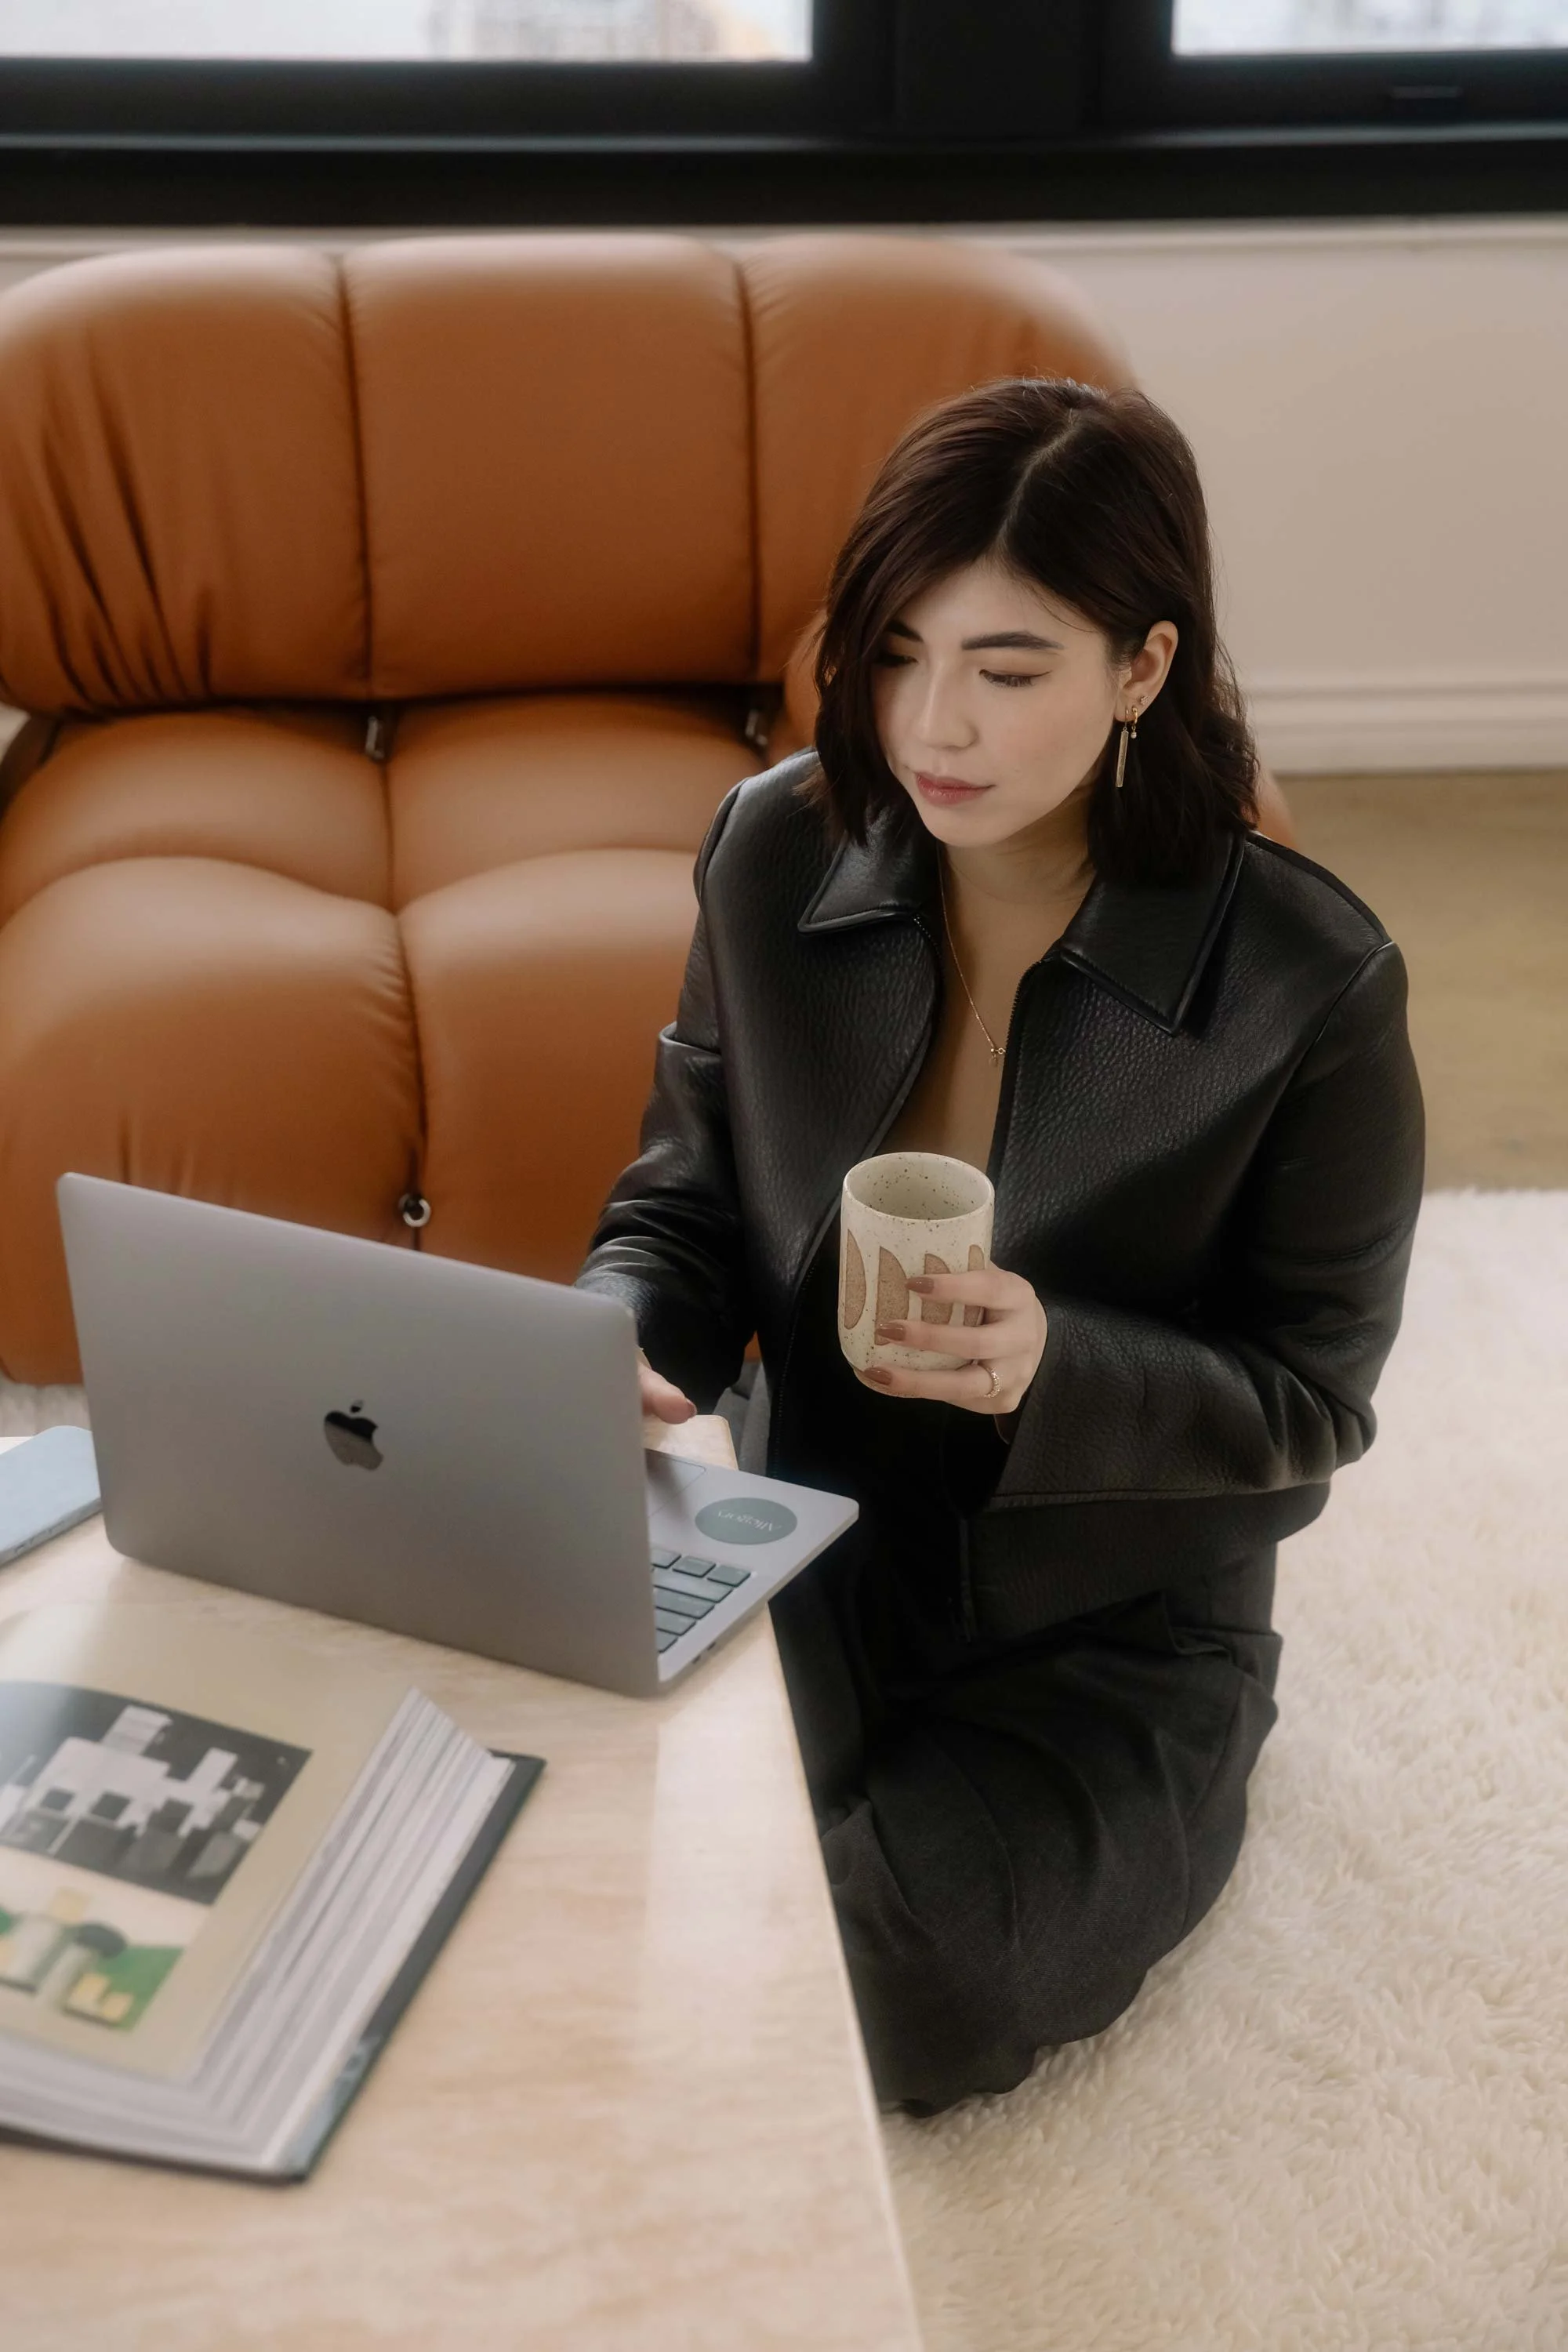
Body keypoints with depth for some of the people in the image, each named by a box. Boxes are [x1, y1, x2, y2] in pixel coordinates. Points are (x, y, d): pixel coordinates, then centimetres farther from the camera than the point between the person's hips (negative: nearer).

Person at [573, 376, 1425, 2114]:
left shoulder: (1310, 985, -21)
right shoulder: (777, 851, -10)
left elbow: (1313, 1396, -11)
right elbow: (685, 1202, 2)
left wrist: (1058, 1367, -31)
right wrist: (617, 1352, -21)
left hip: (1112, 1624, -3)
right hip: (822, 1560, 4)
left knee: (899, 2004, -20)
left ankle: (1172, 1797, 12)